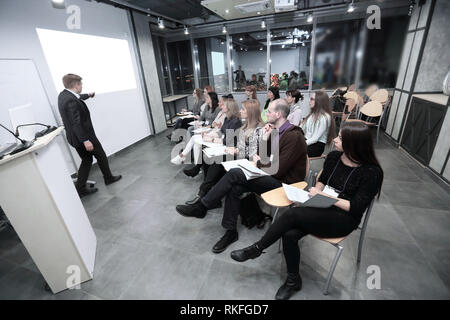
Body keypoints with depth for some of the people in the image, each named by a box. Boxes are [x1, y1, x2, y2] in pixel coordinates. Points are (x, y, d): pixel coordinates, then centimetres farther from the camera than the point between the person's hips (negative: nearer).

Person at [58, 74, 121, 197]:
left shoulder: (63, 95, 7)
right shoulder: (71, 101, -24)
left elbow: (78, 98, 29)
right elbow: (76, 123, -29)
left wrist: (89, 95, 47)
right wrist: (85, 140, -30)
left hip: (75, 138, 10)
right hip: (83, 137, -9)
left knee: (86, 160, 16)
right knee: (101, 156, 11)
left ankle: (80, 188, 18)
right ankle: (108, 178, 30)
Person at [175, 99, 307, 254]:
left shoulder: (294, 136, -18)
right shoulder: (277, 130, 11)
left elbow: (278, 170, -21)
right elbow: (263, 155, 13)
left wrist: (259, 163, -4)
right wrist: (265, 138, -2)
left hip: (283, 182, -8)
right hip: (272, 176, 8)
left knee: (234, 174, -22)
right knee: (234, 188, -14)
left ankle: (201, 207, -8)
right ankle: (230, 231, -3)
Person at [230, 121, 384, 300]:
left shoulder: (372, 172, -12)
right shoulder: (333, 157, 2)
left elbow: (356, 208, -13)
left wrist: (326, 196, -17)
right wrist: (317, 190, -3)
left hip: (345, 220, -5)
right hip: (322, 210, 5)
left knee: (293, 214, -30)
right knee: (290, 234, -24)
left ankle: (257, 248, -9)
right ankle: (293, 280, 3)